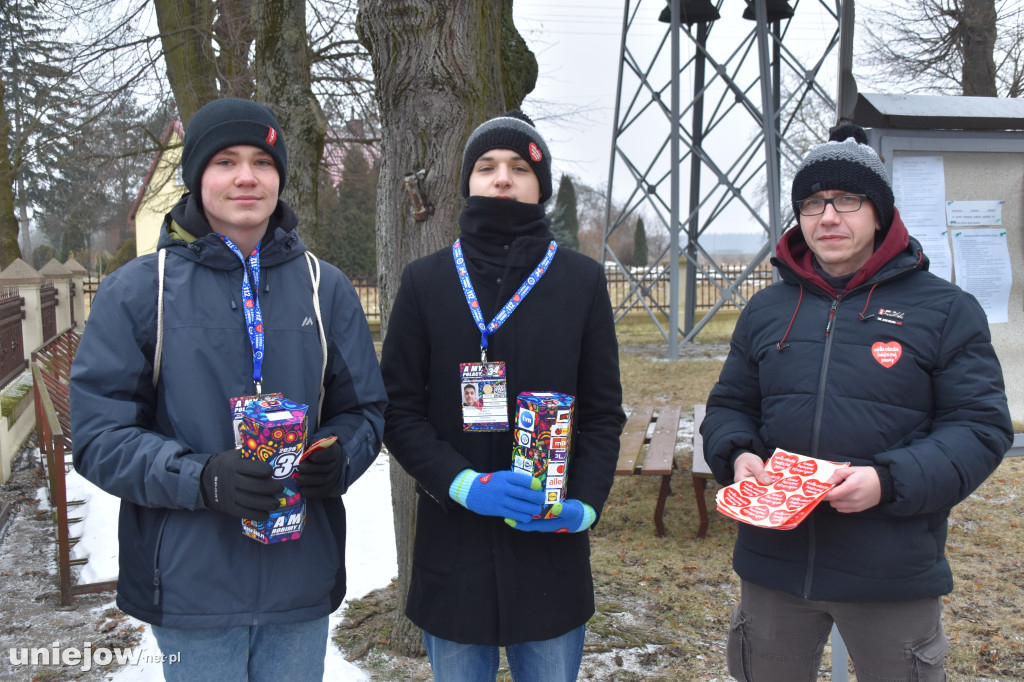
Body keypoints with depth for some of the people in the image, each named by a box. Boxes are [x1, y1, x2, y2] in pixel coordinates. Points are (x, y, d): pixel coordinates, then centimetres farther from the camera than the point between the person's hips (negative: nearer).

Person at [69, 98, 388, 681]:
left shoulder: (325, 288, 4)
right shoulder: (136, 292, -3)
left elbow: (366, 410, 7)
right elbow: (99, 435, -6)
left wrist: (337, 459, -16)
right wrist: (202, 479, -22)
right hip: (190, 584, -2)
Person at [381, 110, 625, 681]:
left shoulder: (582, 281, 2)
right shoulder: (426, 281, 2)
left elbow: (604, 413, 4)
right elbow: (399, 410, -2)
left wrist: (586, 504, -12)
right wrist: (463, 483, -17)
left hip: (552, 552, 0)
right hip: (452, 551, 0)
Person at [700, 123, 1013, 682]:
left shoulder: (946, 310, -3)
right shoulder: (765, 310, 7)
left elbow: (980, 427, -7)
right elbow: (729, 406, 14)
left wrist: (889, 481, -21)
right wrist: (737, 455, -8)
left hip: (892, 572, -2)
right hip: (773, 562, 3)